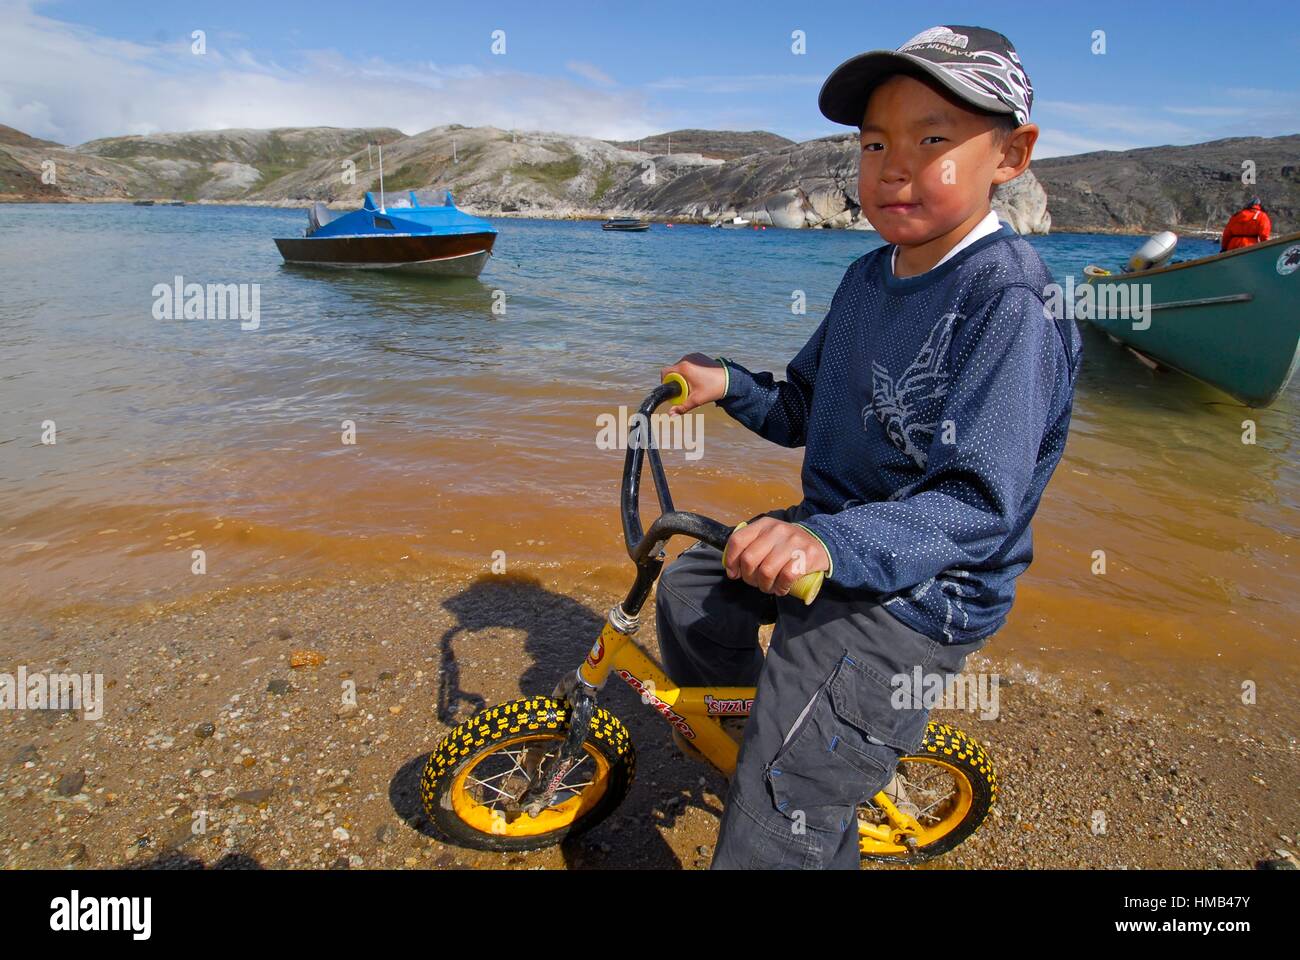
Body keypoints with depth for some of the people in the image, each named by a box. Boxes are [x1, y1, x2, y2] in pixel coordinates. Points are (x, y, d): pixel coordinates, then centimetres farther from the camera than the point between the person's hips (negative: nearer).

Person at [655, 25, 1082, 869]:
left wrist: (829, 544, -41)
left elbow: (979, 504, -29)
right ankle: (758, 733, 43)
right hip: (829, 535, 9)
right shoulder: (868, 277, 4)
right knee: (686, 590, 22)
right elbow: (803, 411, 14)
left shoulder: (1010, 299, -22)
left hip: (913, 595, -9)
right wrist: (728, 384, -3)